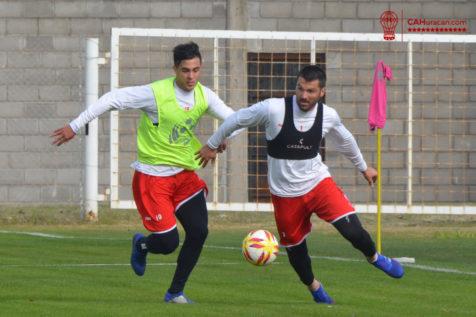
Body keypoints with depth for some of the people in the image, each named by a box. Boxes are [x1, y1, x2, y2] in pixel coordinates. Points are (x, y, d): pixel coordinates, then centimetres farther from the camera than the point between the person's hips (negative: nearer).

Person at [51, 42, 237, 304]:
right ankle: (142, 245, 28)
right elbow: (113, 99, -15)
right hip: (152, 177, -5)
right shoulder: (156, 93, -19)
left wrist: (220, 140, -15)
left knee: (199, 232, -8)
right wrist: (75, 126, -13)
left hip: (184, 174, 6)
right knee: (168, 242, -11)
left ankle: (175, 293, 10)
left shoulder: (204, 96, -2)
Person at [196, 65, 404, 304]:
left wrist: (363, 167, 27)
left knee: (352, 230, -16)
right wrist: (212, 145, 6)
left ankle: (374, 257, 18)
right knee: (294, 247, 10)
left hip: (318, 182, 1)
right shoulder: (274, 109, -20)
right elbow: (237, 119, -6)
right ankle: (314, 288, 40)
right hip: (285, 193, -1)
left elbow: (345, 141, 14)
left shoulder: (328, 116, -9)